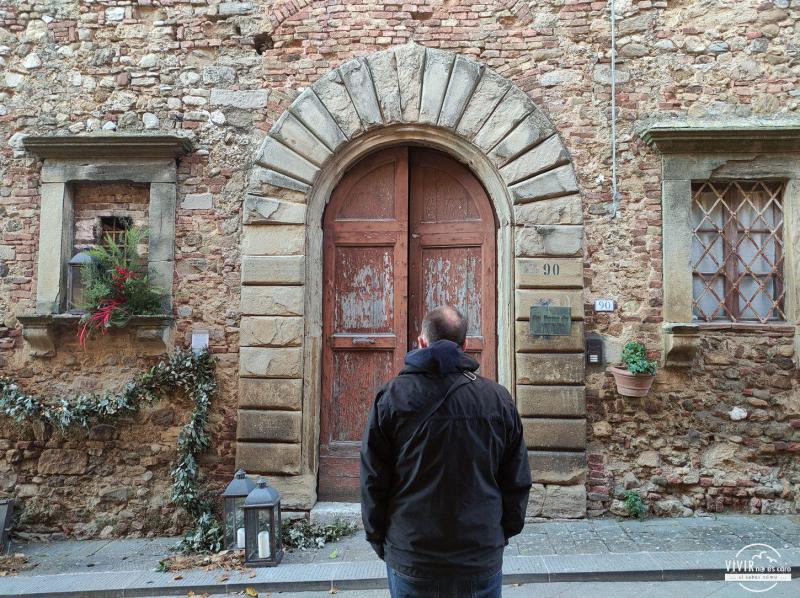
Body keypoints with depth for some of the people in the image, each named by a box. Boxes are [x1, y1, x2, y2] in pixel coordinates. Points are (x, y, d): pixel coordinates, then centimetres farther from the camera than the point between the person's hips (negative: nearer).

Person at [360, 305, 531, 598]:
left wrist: (378, 540, 8)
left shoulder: (391, 397, -10)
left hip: (410, 559, -1)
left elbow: (373, 481, -5)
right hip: (482, 560, 1)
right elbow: (517, 483, 1)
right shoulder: (499, 399, -6)